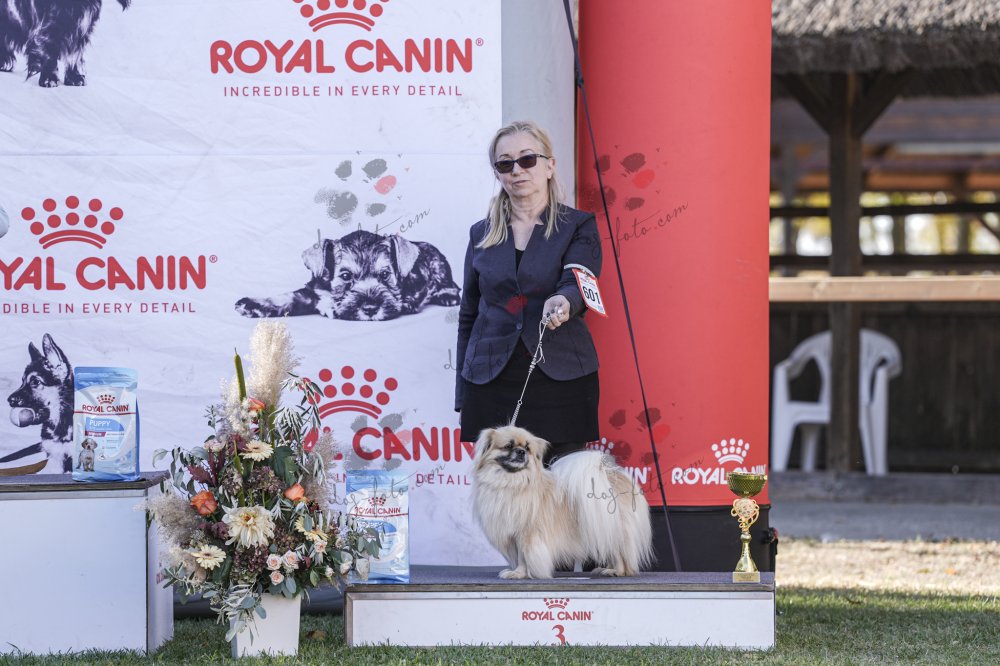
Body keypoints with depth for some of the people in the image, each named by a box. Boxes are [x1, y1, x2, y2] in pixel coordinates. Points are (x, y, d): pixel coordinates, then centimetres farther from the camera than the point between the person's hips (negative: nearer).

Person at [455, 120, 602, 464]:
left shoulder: (578, 226, 5)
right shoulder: (481, 234, 14)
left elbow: (579, 283, -13)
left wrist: (563, 302, -38)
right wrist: (463, 397, 14)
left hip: (560, 382, -2)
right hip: (493, 383, 3)